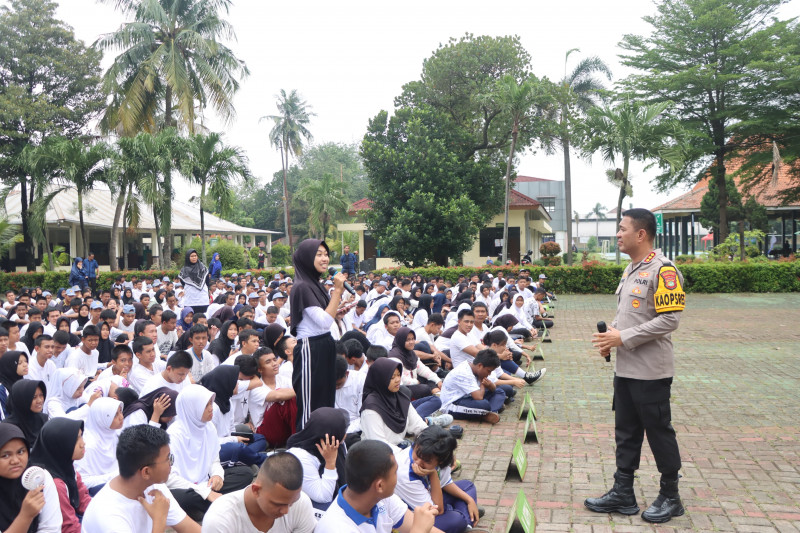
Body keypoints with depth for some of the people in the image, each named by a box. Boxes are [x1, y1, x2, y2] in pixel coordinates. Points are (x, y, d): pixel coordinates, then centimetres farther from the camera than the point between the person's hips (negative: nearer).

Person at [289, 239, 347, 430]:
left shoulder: (317, 284, 12)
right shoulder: (302, 287, -16)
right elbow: (324, 321, -21)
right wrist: (337, 290, -18)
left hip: (324, 347, 9)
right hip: (310, 349, -9)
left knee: (325, 399, 15)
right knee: (310, 405, -3)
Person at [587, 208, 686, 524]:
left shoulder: (662, 270, -16)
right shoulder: (630, 269, 13)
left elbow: (669, 320, -22)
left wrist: (623, 338, -20)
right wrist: (612, 336, 2)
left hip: (650, 372, -9)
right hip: (625, 369, 9)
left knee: (659, 433, 5)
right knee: (625, 433, 14)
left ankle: (670, 497, 21)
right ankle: (623, 494, 24)